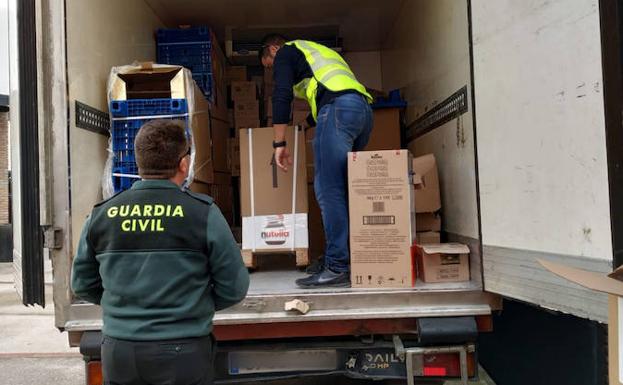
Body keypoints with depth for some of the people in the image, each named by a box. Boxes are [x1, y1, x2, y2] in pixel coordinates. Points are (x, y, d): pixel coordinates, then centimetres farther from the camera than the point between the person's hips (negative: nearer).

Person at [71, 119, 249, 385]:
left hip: (118, 352, 3)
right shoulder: (203, 213, -13)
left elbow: (82, 285, 7)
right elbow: (234, 288, -8)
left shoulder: (101, 215, -3)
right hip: (182, 353, -3)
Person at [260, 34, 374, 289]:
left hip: (339, 108, -9)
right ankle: (355, 259, 10)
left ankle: (338, 268, -12)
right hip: (363, 109, 9)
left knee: (328, 190, -11)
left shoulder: (285, 52, 14)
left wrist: (279, 143, -2)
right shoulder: (317, 51, 40)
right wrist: (304, 126, 51)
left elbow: (282, 96, -1)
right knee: (344, 190, 9)